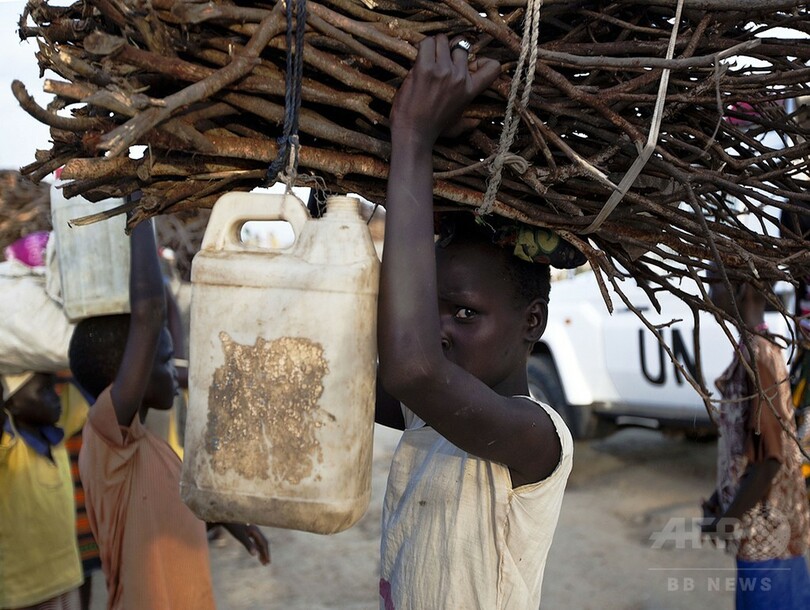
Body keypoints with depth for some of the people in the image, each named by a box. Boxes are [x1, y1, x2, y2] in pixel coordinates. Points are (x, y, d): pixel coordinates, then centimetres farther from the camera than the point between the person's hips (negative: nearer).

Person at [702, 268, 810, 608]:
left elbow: (769, 457, -24)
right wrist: (721, 497, 16)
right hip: (772, 524, 9)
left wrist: (725, 519, -14)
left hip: (765, 528, -9)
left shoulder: (756, 355, -22)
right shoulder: (760, 348, 7)